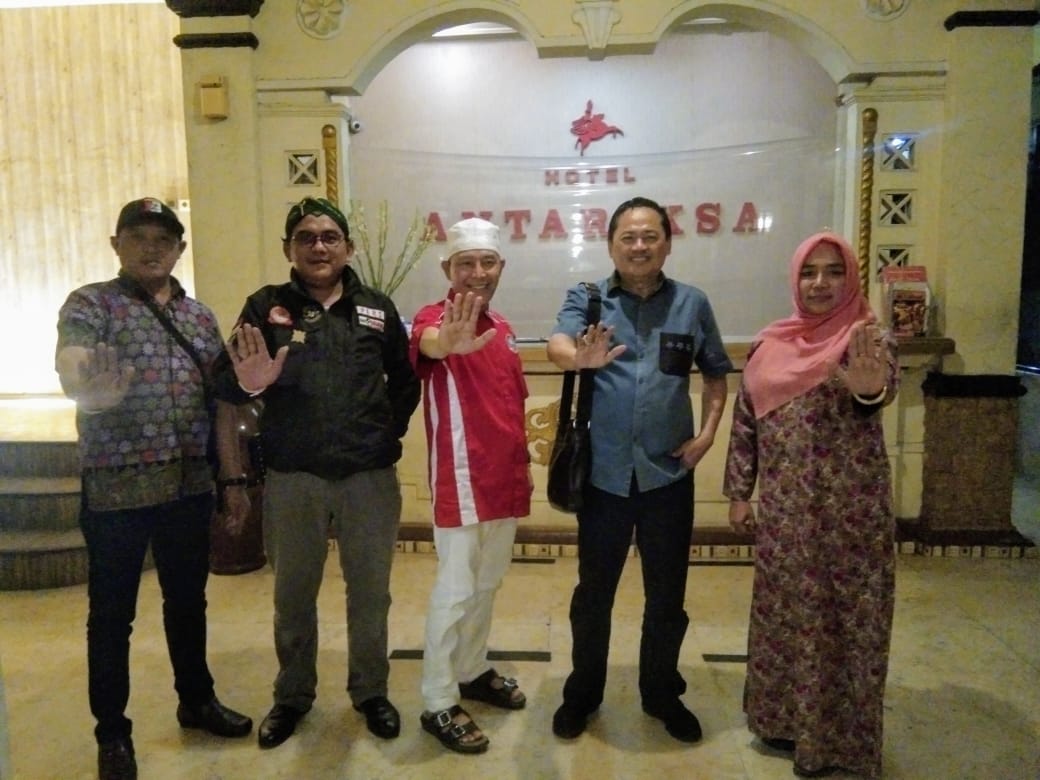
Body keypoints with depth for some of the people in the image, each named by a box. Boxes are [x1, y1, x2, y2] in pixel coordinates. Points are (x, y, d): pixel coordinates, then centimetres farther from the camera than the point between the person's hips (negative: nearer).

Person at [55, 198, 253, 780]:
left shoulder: (201, 316, 10)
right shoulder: (89, 305, -4)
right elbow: (72, 374, -22)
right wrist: (92, 389, -44)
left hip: (190, 486, 5)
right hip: (116, 489, -4)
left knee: (188, 601, 17)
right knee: (112, 614, 9)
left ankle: (197, 700, 36)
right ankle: (113, 732, 25)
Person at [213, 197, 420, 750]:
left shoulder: (377, 308, 5)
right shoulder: (267, 306, 1)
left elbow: (405, 381, 13)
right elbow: (224, 382, -7)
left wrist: (390, 429, 3)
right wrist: (246, 384, -28)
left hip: (370, 477, 1)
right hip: (292, 479, 0)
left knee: (370, 592, 13)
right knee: (293, 594, 15)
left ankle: (371, 692, 33)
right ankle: (292, 695, 35)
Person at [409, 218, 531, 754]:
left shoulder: (504, 329, 11)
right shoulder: (436, 317, -13)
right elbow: (426, 344, -40)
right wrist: (448, 342, -63)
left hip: (505, 480, 8)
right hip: (461, 483, -8)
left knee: (487, 585, 19)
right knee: (455, 592, 1)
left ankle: (473, 671, 37)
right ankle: (438, 704, 15)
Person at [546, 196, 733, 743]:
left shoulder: (692, 303, 2)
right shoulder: (585, 299, -3)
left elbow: (716, 373, 13)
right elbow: (557, 344, -24)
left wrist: (708, 432, -2)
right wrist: (579, 357, -47)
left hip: (668, 473, 2)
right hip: (604, 472, -1)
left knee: (667, 595, 15)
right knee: (593, 591, 14)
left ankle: (662, 693, 37)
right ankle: (582, 692, 35)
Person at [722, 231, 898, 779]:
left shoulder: (867, 338, -8)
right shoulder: (770, 345, 4)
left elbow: (883, 388, -30)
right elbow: (746, 422, 8)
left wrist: (869, 389, -54)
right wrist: (739, 493, 6)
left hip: (849, 509, -4)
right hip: (783, 508, 4)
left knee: (842, 616, 8)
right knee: (783, 612, 16)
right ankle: (784, 717, 36)